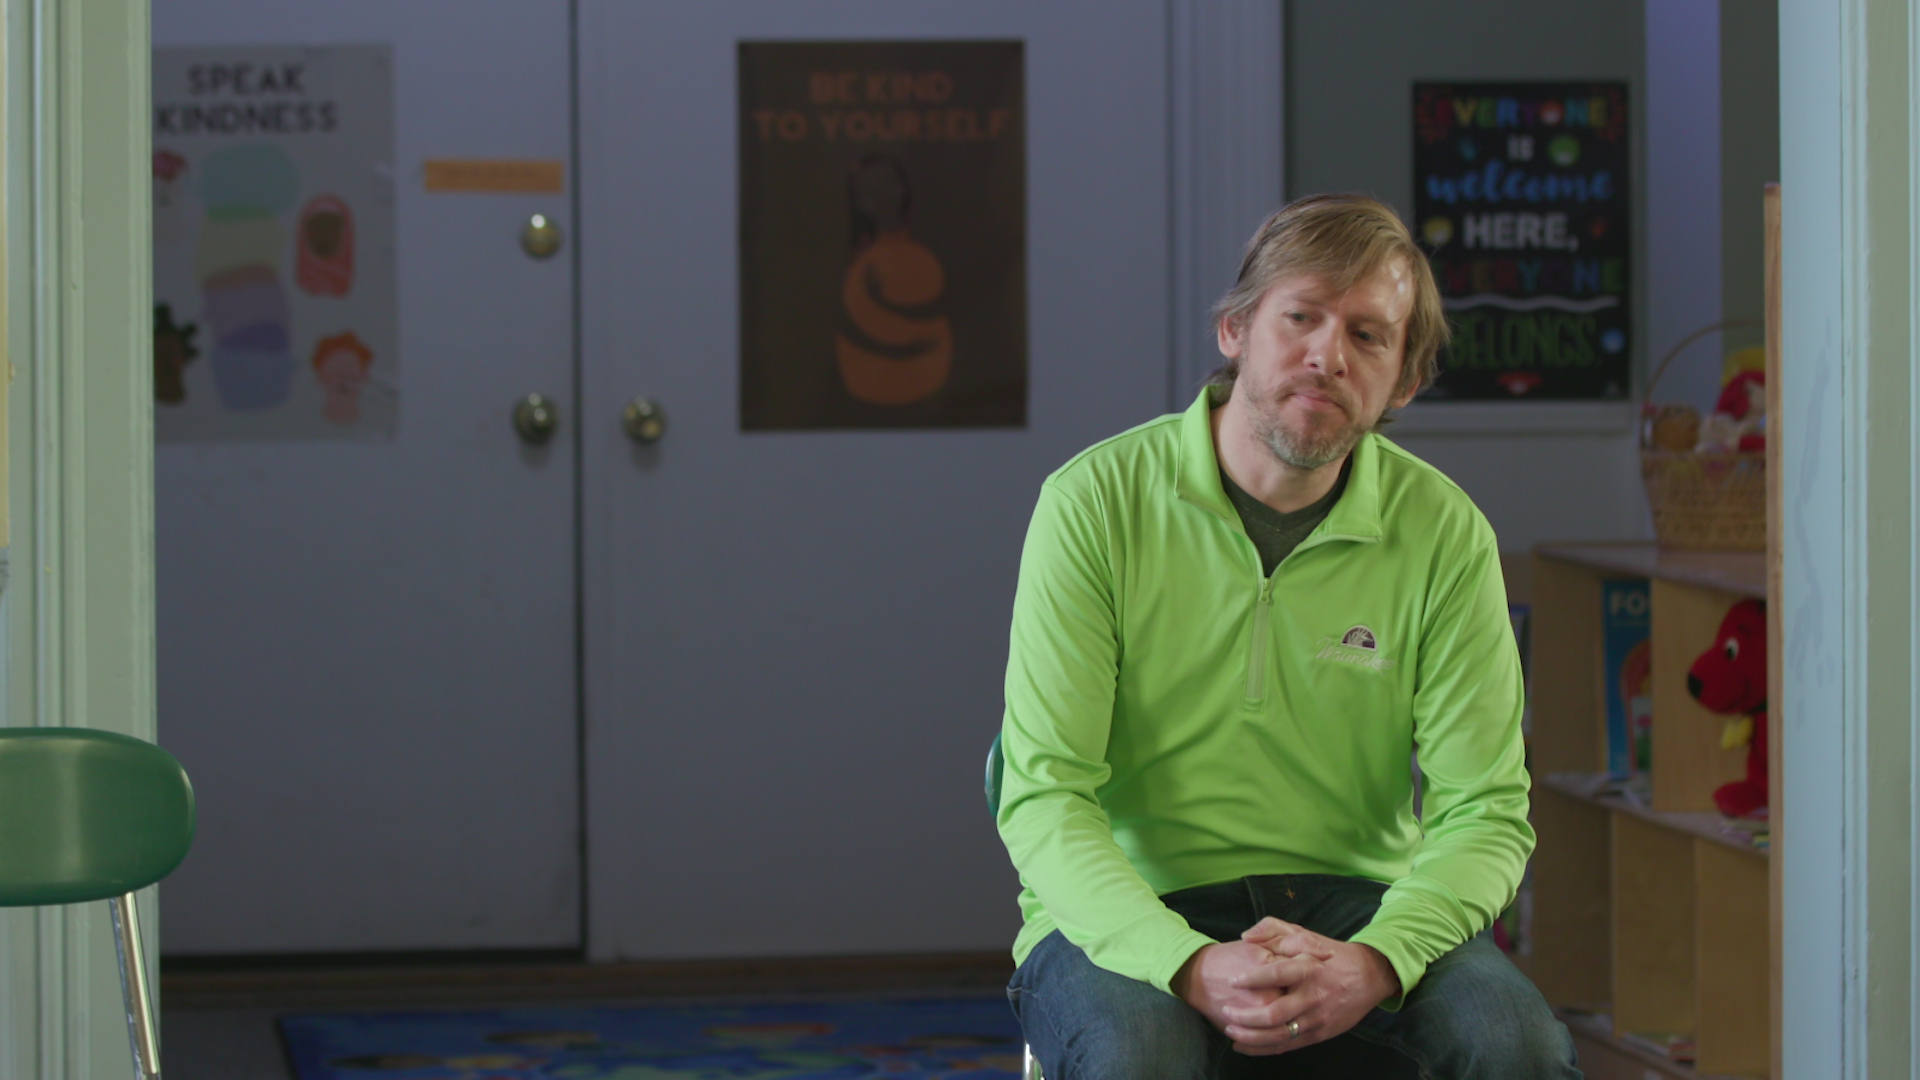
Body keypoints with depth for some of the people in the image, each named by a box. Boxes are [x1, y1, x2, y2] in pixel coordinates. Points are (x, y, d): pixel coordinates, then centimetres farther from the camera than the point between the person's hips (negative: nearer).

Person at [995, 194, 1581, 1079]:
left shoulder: (1444, 533, 0)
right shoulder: (1095, 502, -6)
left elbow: (1485, 812, -4)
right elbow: (1044, 797, -12)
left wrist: (1371, 965, -25)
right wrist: (1191, 968, -28)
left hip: (1356, 906, 2)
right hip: (1130, 916, -2)